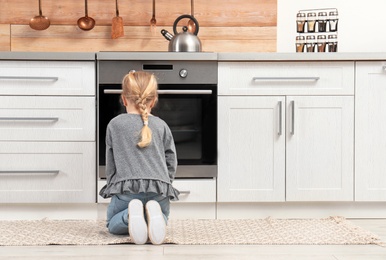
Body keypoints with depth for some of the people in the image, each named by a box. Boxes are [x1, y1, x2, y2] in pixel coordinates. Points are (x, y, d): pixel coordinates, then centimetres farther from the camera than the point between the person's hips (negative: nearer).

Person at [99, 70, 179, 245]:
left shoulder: (115, 124, 8)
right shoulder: (161, 126, 12)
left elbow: (110, 163, 12)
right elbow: (171, 162, 13)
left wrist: (112, 186, 26)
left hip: (126, 188, -2)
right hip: (159, 188, 2)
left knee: (113, 224, 19)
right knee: (163, 216, 28)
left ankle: (131, 214, -18)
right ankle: (153, 213, -11)